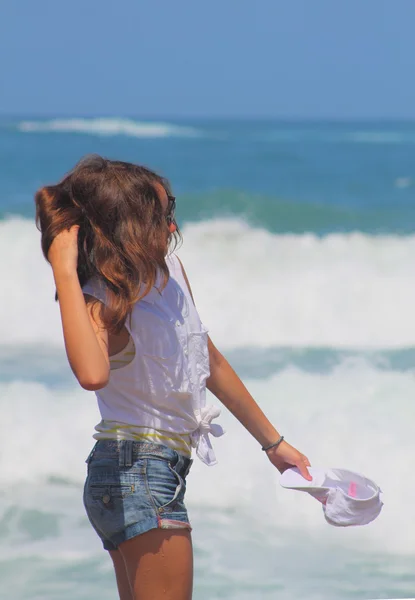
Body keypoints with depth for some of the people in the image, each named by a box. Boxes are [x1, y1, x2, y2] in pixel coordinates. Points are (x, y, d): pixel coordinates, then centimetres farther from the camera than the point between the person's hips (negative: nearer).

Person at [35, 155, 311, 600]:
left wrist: (274, 443, 24)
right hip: (134, 474, -9)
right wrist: (64, 273, -39)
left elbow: (210, 362, 17)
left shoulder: (170, 269, 3)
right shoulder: (103, 306, -21)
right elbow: (93, 374, -47)